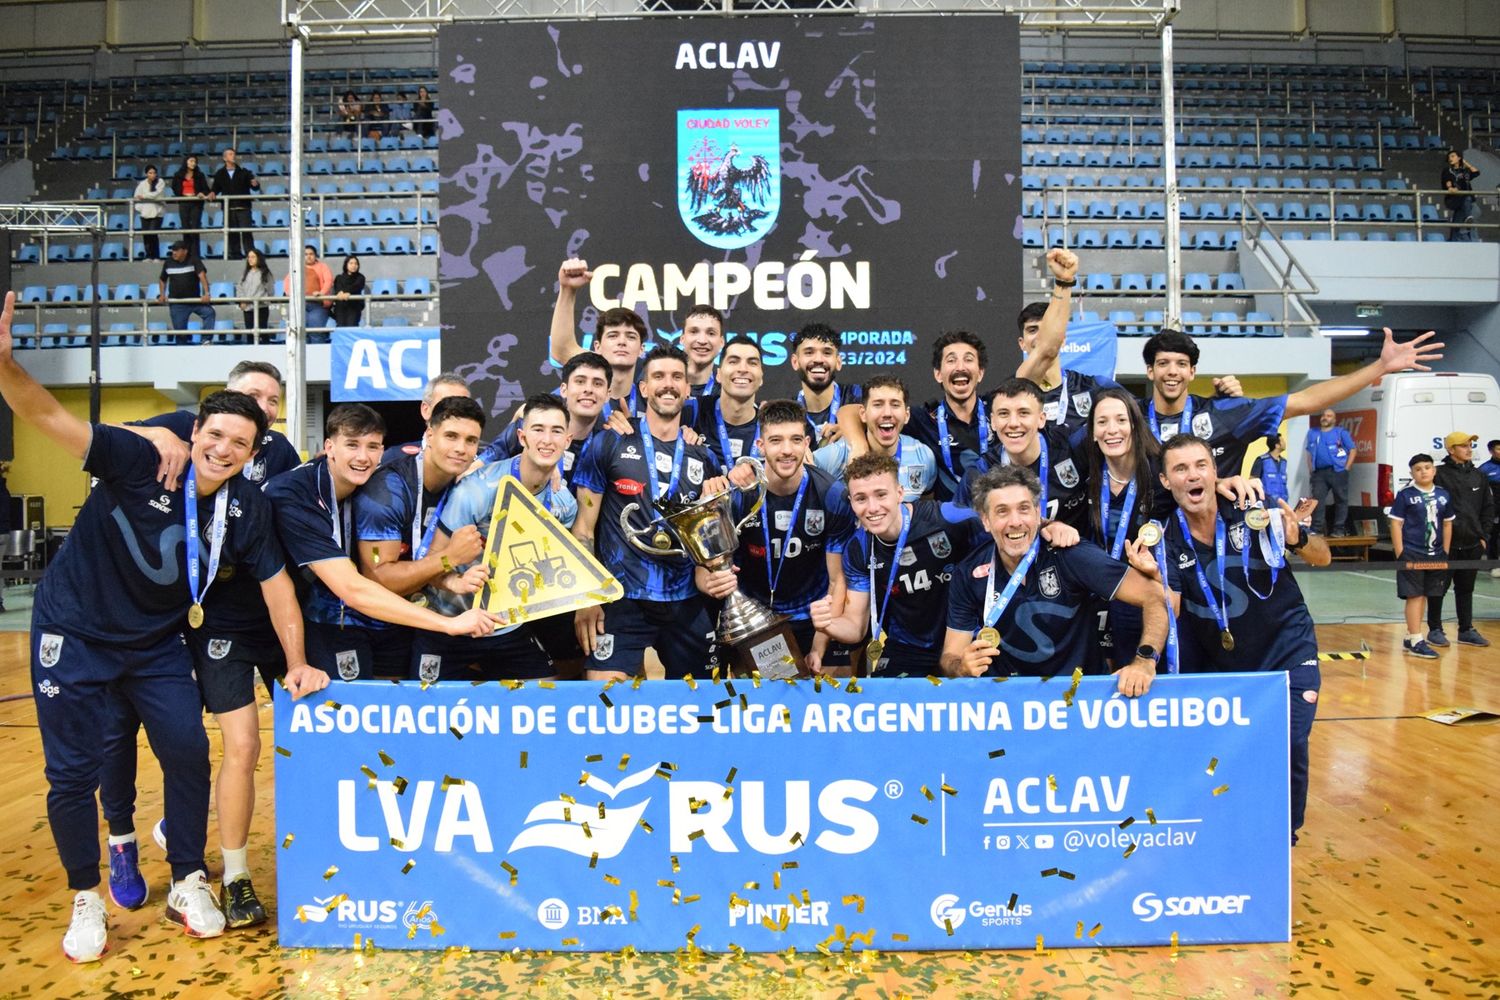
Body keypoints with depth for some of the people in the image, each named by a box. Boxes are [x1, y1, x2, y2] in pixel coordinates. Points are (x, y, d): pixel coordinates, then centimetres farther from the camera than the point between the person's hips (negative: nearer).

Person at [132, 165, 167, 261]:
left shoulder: (160, 182, 0)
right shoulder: (142, 184, 9)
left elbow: (157, 194, -12)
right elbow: (137, 196, 9)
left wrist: (144, 196, -9)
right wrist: (138, 207, -3)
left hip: (156, 212, -3)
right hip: (145, 213, 3)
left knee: (153, 234, -12)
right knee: (145, 235, 1)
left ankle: (156, 256, -4)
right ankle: (149, 256, 9)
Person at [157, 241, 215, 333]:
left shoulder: (193, 260, -8)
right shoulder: (168, 262, 1)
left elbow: (202, 275, -22)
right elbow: (162, 279, 17)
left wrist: (206, 293, -36)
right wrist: (162, 295, 4)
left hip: (195, 300, -2)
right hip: (177, 303, 2)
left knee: (209, 313, -25)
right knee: (179, 328, 3)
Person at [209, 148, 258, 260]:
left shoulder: (244, 172, 5)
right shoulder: (220, 174, 9)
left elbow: (255, 188, 2)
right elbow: (216, 188, 13)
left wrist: (255, 184, -20)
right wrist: (213, 193, -8)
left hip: (243, 207, -2)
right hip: (228, 208, 2)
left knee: (246, 232, -8)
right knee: (232, 233, 4)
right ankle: (235, 254, 10)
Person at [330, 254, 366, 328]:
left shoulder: (360, 278, 10)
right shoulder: (339, 278, 15)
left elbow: (356, 286, -10)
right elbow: (338, 288, -4)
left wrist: (346, 292, -30)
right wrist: (341, 293, -29)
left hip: (354, 306, -1)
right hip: (340, 306, 2)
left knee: (351, 326, -18)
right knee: (340, 326, -12)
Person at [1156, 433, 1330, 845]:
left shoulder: (1254, 511, -16)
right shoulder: (1168, 539, -11)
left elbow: (1322, 557, -7)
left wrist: (1297, 539, -29)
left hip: (1286, 647, -2)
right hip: (1218, 657, 2)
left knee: (1288, 744, -14)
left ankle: (1284, 836, 10)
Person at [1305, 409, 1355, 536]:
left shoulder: (1341, 432, 3)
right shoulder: (1312, 433, 15)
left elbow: (1352, 450, 1)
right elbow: (1309, 453, 20)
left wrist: (1346, 468, -6)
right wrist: (1311, 469, 8)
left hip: (1337, 471, -3)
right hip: (1319, 472, 3)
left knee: (1341, 500, 0)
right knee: (1316, 499, -4)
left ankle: (1338, 529, 4)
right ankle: (1317, 528, 0)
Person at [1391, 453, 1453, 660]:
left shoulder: (1444, 495, 7)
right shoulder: (1405, 495, -5)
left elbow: (1447, 524, 13)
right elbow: (1396, 524, -6)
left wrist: (1445, 552, 8)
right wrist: (1400, 554, -11)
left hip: (1435, 555, 5)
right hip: (1411, 554, -5)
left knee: (1423, 596, 11)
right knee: (1414, 596, -4)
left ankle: (1410, 637, 21)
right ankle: (1416, 641, -1)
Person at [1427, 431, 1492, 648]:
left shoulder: (1479, 476, 11)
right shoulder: (1440, 475, -8)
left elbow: (1488, 508, 15)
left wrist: (1483, 535, 8)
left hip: (1472, 544, 5)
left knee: (1466, 588, 13)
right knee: (1440, 586, 2)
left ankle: (1466, 630, 21)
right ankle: (1435, 630, 11)